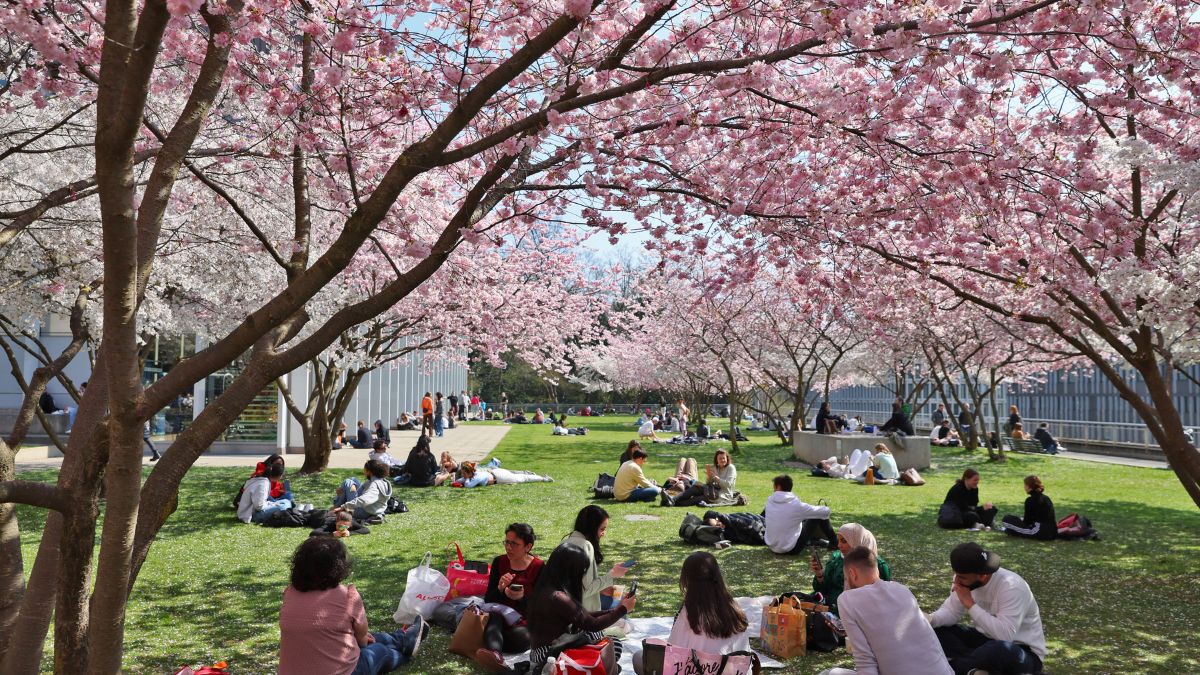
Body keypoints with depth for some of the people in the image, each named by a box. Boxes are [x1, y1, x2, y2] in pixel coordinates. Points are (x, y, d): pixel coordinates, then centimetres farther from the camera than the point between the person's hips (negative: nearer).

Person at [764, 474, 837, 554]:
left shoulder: (770, 501, -7)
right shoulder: (795, 504, -21)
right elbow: (825, 511, -10)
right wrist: (826, 509, 15)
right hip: (791, 549, -5)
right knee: (819, 516, 6)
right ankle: (834, 543, 25)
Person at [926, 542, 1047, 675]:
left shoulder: (1011, 587, -30)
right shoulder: (966, 578, -9)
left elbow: (1005, 635, -38)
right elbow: (951, 611, -2)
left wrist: (970, 603, -34)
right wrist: (928, 619, -24)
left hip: (1022, 651, -7)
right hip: (987, 640, 7)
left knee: (1000, 650, -41)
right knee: (937, 631, -9)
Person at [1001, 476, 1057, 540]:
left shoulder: (1030, 500, -11)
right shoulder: (1046, 498, 12)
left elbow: (1027, 521, -6)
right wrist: (1022, 520, 24)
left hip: (1041, 533, -8)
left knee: (1007, 519, -6)